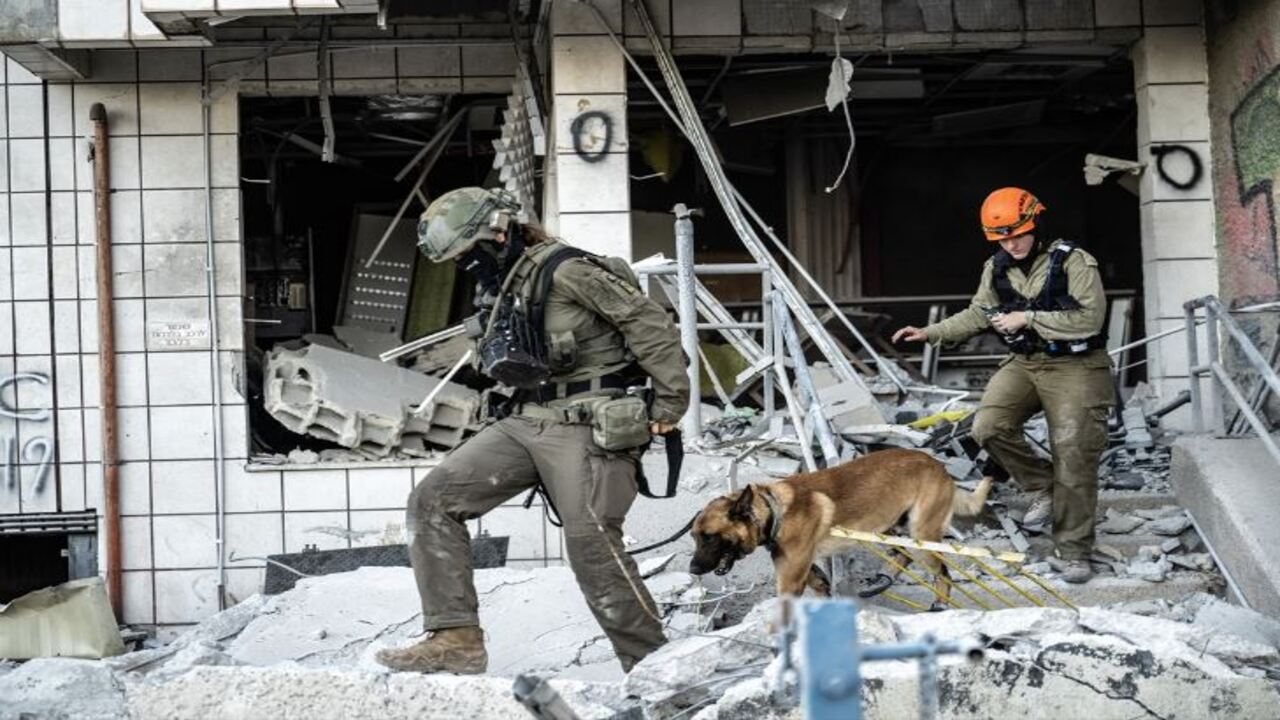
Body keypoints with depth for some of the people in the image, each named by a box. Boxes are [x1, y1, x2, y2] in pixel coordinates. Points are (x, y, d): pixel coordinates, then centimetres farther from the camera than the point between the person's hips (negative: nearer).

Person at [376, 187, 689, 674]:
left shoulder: (565, 270, -11)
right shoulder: (495, 294, 16)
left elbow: (647, 320, -13)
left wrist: (671, 402, -12)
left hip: (586, 425, -9)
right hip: (523, 423, 9)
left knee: (591, 544, -14)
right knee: (433, 500, -3)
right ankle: (456, 640, -5)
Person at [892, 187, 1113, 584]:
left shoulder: (1072, 262, -14)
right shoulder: (996, 268, 5)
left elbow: (1090, 318, -20)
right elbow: (978, 315, 17)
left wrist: (1028, 318, -21)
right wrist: (930, 333, 8)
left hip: (1073, 367, -5)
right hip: (1024, 363, 5)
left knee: (1073, 458, -5)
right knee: (988, 427, -18)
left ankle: (1071, 551, 6)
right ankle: (1043, 485, 7)